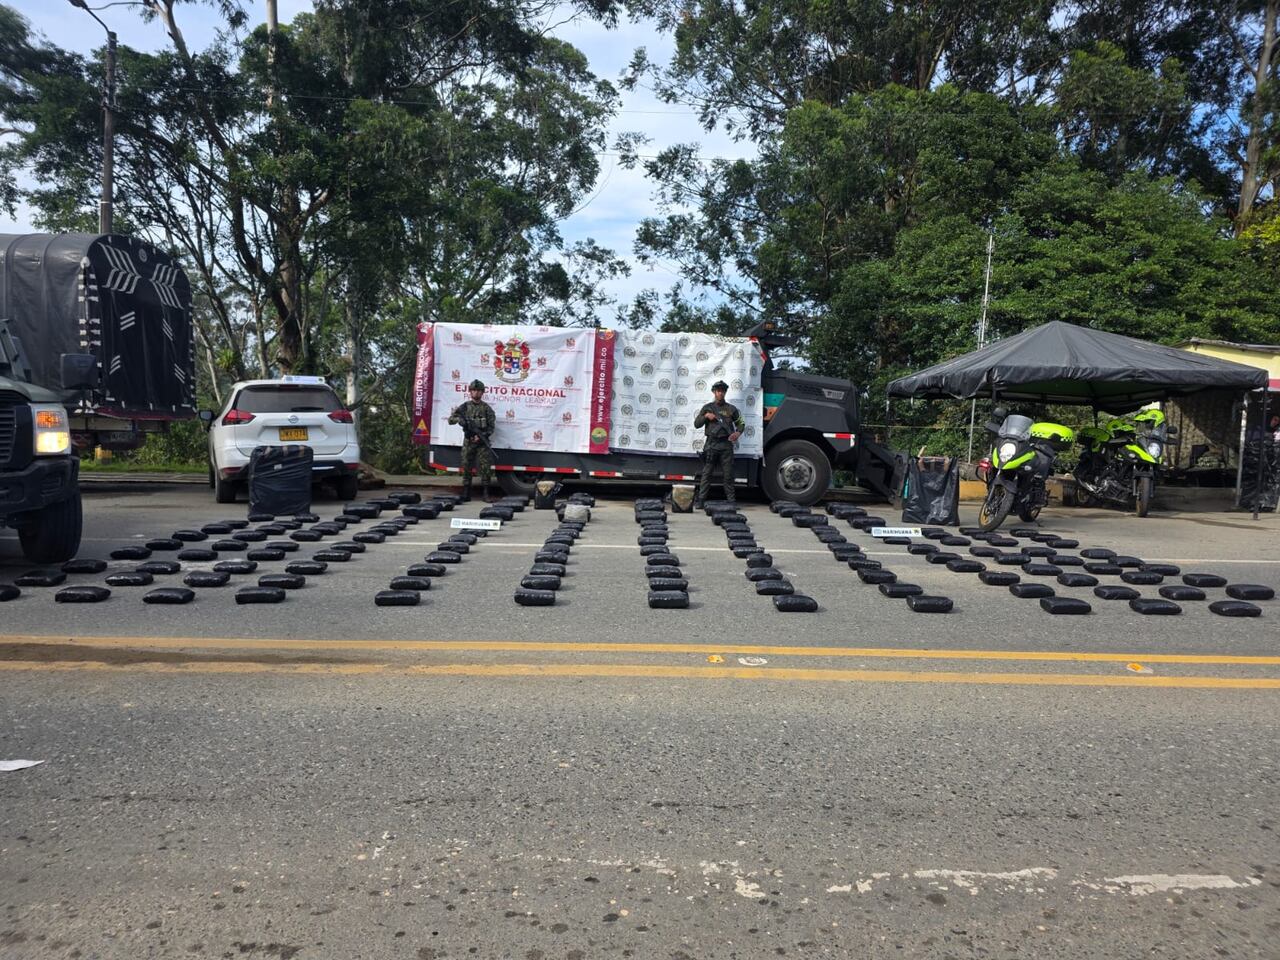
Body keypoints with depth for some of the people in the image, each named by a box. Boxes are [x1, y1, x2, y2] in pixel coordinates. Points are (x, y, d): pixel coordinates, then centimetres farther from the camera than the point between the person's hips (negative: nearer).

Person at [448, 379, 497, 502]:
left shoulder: (486, 408, 4)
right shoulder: (464, 406, 9)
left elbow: (491, 427, 0)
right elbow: (451, 419, 9)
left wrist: (481, 436, -14)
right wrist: (459, 419, -14)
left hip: (482, 442, -2)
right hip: (468, 442, 2)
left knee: (485, 467, -7)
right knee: (466, 467, 2)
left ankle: (486, 494, -2)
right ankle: (466, 494, 8)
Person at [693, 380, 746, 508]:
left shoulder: (731, 409, 12)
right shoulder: (707, 407, 11)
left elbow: (741, 423, 17)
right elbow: (696, 424, 10)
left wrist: (738, 432, -3)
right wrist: (706, 416, -6)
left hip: (726, 444, 1)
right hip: (711, 444, -1)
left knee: (728, 474, 2)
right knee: (706, 473, -4)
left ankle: (731, 501, 5)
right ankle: (700, 501, -4)